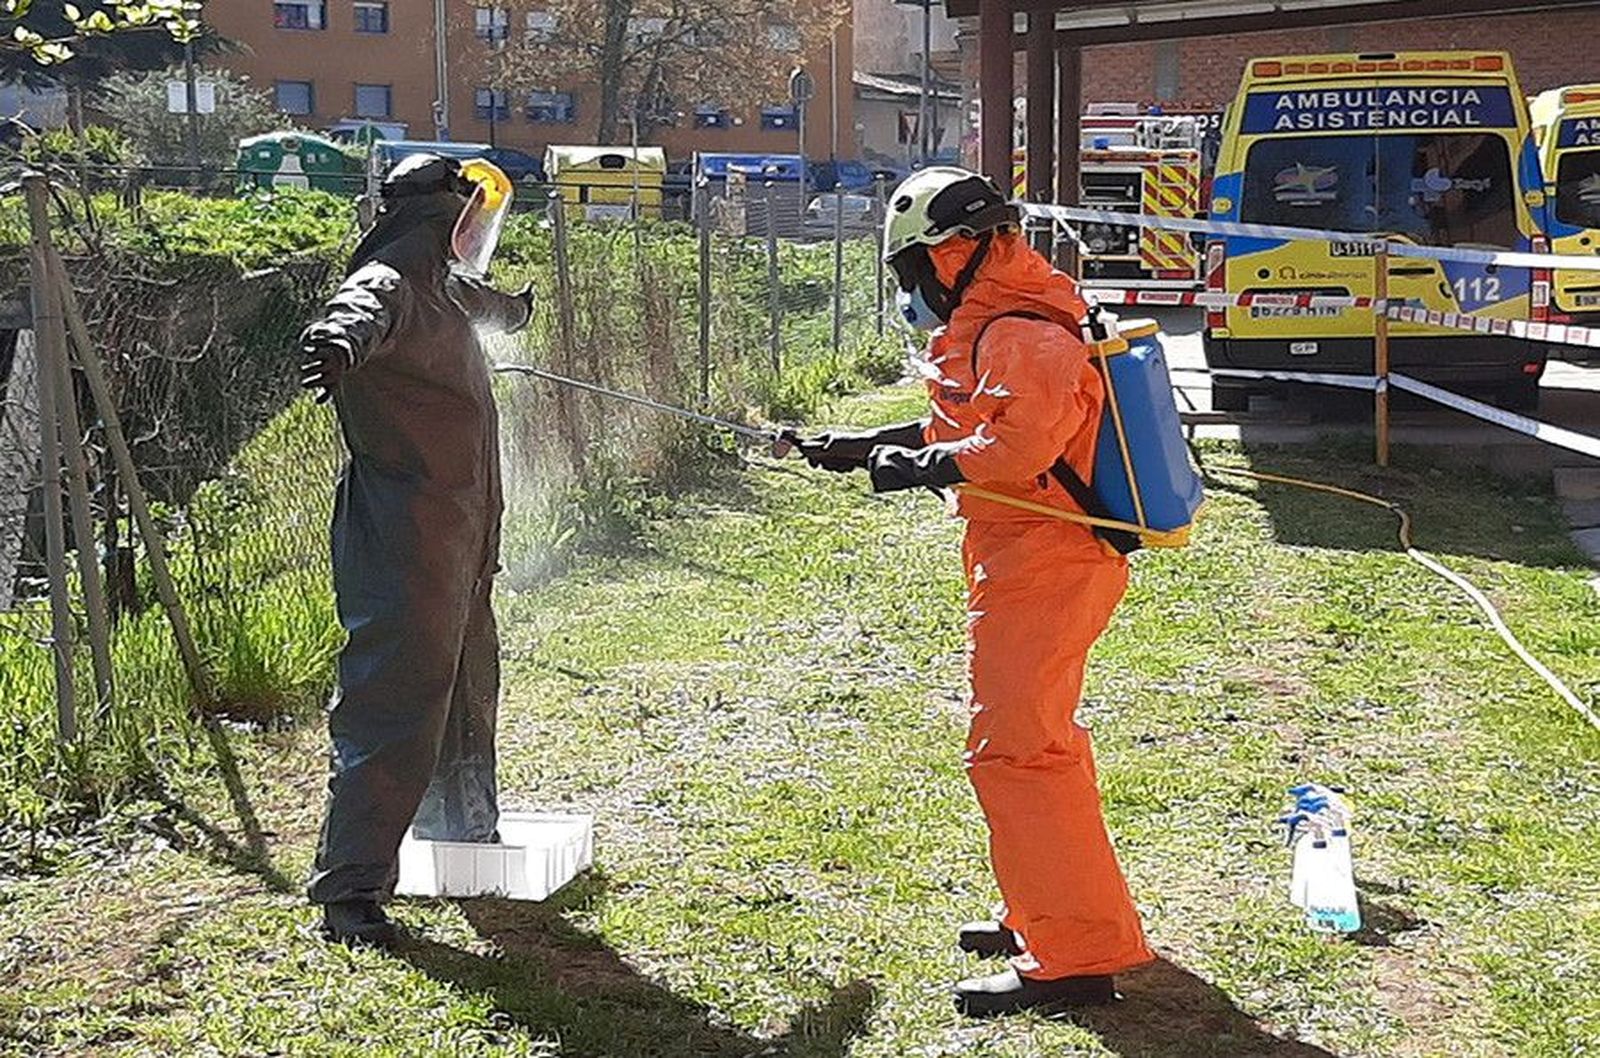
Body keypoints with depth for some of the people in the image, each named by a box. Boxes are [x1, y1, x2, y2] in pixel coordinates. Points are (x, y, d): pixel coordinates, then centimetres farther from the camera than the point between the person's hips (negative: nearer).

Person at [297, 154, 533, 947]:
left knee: (467, 694, 25)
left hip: (458, 539, 11)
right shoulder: (390, 285, -15)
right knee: (394, 706, -11)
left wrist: (517, 307, 65)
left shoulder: (444, 290, 16)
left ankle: (469, 837, 45)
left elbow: (480, 305, 42)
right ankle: (349, 889, -6)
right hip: (403, 544, -11)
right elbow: (364, 309, -41)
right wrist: (339, 339, -65)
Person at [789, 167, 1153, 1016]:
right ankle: (1051, 915, 35)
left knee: (1015, 751, -10)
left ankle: (1075, 957, -4)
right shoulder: (989, 325, 16)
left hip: (1042, 570, -11)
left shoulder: (1021, 335, -19)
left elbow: (1022, 440, -31)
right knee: (1035, 740, 20)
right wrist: (863, 447, 22)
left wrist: (921, 467, -20)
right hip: (1031, 564, 11)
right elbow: (961, 428, 25)